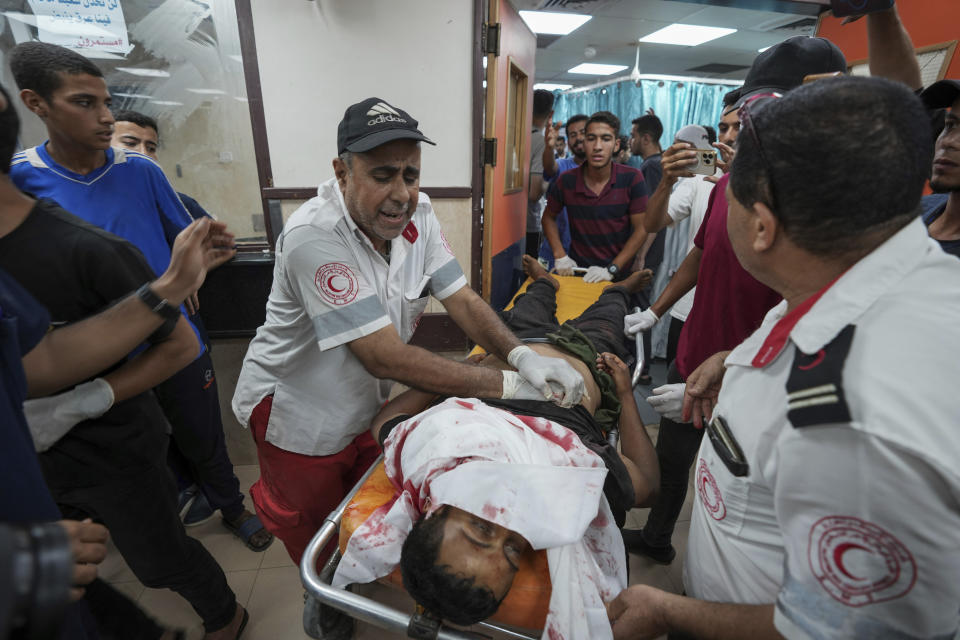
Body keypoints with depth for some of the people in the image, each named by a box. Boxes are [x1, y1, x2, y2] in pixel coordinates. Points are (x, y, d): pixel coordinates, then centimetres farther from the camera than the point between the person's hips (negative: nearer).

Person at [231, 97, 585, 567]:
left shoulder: (418, 214, -11)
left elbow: (462, 300, -11)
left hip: (369, 404, 6)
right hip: (300, 415, -5)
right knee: (318, 542, 17)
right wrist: (505, 385, -34)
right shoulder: (314, 235, -32)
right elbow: (385, 357, -34)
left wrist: (520, 354, -31)